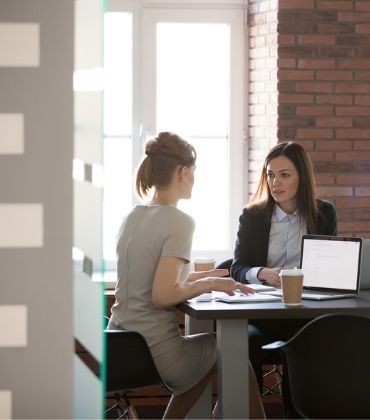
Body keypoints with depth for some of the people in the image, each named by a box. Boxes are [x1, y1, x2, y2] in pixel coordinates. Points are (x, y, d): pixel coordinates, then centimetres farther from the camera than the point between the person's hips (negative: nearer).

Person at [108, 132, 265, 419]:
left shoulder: (133, 218, 8)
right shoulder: (179, 222, -16)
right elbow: (162, 296, -23)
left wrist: (198, 277, 13)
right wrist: (208, 285, -9)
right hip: (154, 352, -7)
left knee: (212, 352, 30)